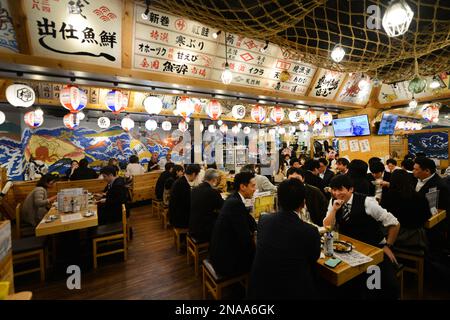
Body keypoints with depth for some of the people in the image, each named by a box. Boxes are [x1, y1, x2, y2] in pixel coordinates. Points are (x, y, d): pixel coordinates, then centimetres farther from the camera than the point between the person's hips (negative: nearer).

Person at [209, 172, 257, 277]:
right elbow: (245, 238, -23)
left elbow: (250, 224, 8)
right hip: (225, 259, -8)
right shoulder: (236, 203, -26)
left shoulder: (233, 199, 2)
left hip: (221, 251, 8)